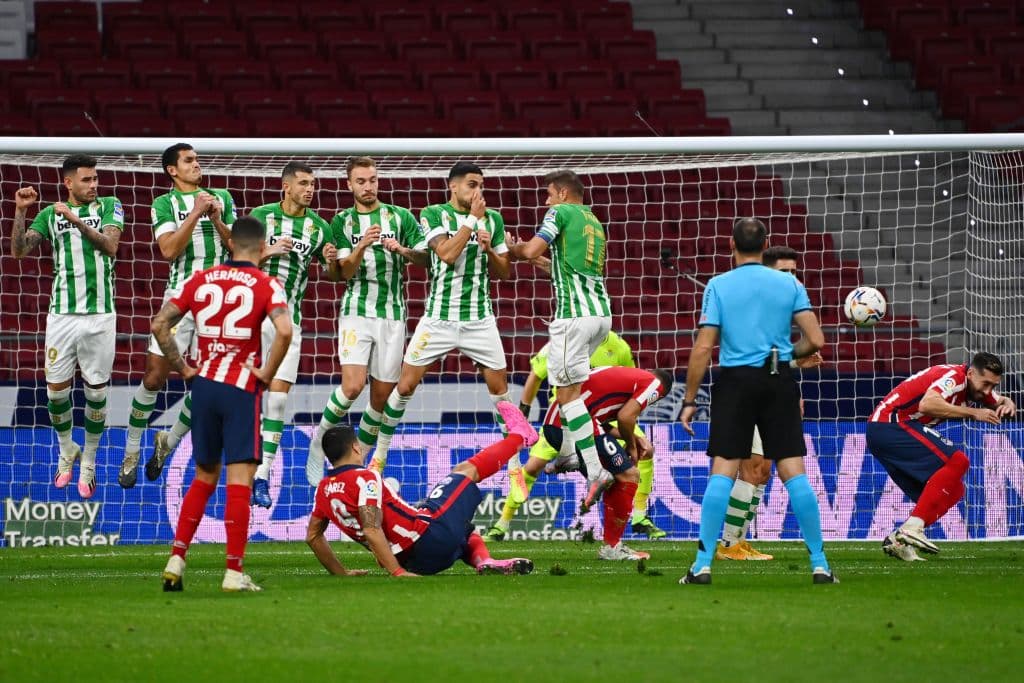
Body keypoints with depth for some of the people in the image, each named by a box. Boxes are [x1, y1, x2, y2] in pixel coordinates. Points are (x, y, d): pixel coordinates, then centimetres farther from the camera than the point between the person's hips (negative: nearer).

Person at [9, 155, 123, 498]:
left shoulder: (109, 206, 4)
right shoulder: (51, 214, 7)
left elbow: (110, 246, -11)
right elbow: (19, 250, 0)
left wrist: (78, 221, -23)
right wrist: (20, 211, -12)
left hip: (100, 315, -1)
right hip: (62, 313, 1)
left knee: (96, 392, 2)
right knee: (56, 390, 3)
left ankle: (88, 462, 17)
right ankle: (66, 451, 28)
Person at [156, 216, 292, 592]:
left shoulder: (200, 280, 7)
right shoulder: (266, 285, -5)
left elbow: (160, 325, 4)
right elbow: (284, 331, -21)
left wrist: (183, 369, 9)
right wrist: (266, 373, -8)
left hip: (204, 383, 4)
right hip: (242, 389, -4)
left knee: (204, 477, 17)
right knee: (240, 480, -2)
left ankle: (176, 561, 12)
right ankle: (234, 572, -5)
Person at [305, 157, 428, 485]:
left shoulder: (400, 217, 6)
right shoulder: (342, 222, 5)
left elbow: (427, 258, 3)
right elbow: (346, 271, -4)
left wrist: (403, 250, -16)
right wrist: (362, 247, -23)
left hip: (392, 316, 2)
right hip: (356, 312, -2)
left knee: (382, 396, 1)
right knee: (352, 386, -19)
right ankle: (319, 443, 1)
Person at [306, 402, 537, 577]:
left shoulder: (324, 490, 6)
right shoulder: (365, 478, -17)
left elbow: (313, 536, 15)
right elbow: (371, 530, -27)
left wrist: (341, 573, 21)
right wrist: (397, 573, -28)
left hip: (412, 559, 8)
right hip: (430, 537, -8)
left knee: (467, 535, 36)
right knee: (466, 471, 13)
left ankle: (483, 561, 2)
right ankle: (518, 435, 36)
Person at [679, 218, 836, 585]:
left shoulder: (718, 286, 0)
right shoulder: (789, 283, 4)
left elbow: (702, 348, -4)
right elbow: (815, 340, -1)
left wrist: (689, 399, 3)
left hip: (735, 380, -1)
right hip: (779, 382, 1)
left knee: (722, 473, -2)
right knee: (794, 473, 3)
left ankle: (703, 564, -6)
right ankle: (820, 565, 3)